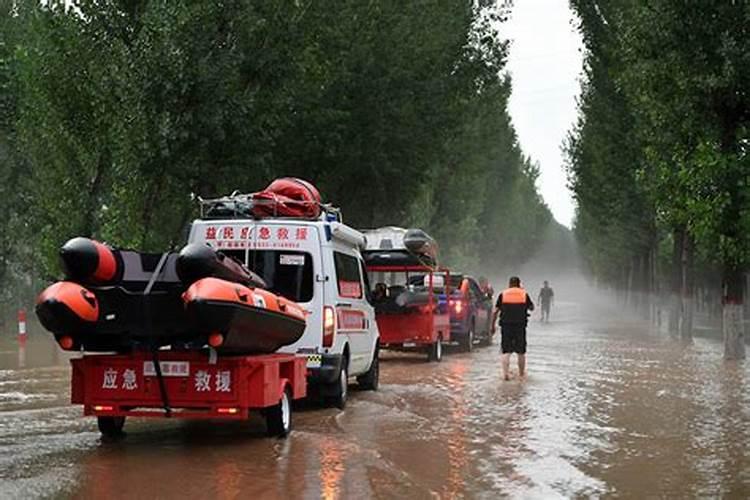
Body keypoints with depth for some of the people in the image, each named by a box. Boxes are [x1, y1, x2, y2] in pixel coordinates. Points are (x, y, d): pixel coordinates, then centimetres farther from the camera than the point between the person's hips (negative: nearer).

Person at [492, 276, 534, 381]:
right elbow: (531, 308, 18)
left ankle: (506, 373, -12)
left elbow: (495, 311, -1)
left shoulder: (503, 294, 3)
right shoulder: (524, 294, 4)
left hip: (506, 325, 0)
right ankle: (522, 373, 26)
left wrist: (493, 325, 4)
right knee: (521, 351, 14)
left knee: (506, 351, 2)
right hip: (520, 326, 0)